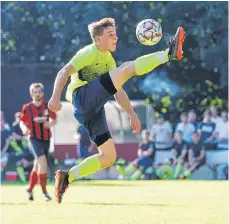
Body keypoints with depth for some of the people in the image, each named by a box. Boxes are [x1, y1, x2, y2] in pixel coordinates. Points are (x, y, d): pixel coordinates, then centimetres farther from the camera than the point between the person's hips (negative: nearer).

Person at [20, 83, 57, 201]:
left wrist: (51, 124, -14)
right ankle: (44, 191, -20)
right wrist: (24, 128, -18)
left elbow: (54, 119, 8)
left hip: (46, 139, 4)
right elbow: (22, 122, 4)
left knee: (37, 166, 14)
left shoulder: (48, 106, -1)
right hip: (34, 139, -4)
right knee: (42, 161, -25)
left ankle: (29, 189, 36)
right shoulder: (27, 108, -6)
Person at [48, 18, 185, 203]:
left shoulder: (108, 59, 26)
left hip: (94, 111, 9)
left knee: (109, 157, 6)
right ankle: (169, 54, -36)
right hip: (83, 97, -9)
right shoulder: (89, 53, 0)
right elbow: (64, 73, -13)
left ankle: (67, 177, 9)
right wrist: (56, 97, -29)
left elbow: (118, 91, 30)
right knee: (128, 68, -22)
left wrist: (132, 115, 22)